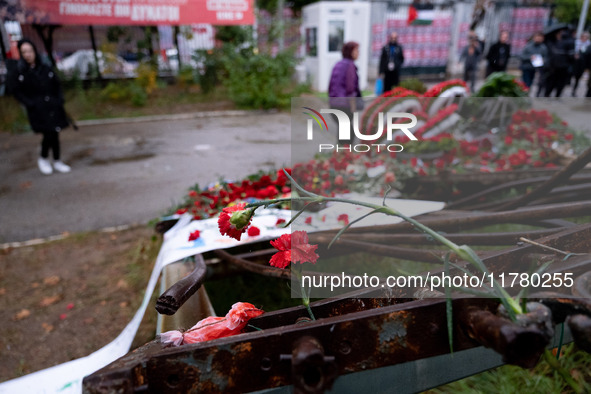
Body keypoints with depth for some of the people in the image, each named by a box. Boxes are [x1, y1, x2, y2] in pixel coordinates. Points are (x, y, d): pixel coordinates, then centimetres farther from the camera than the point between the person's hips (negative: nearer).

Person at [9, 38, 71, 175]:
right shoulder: (20, 72, -4)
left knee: (55, 134, 6)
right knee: (49, 135, -10)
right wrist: (30, 104, -10)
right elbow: (16, 91, 0)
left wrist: (59, 100, 1)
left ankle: (57, 162, 19)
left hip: (53, 107, 3)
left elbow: (57, 85, 14)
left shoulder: (45, 69, 4)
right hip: (38, 111, -3)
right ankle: (43, 158, 15)